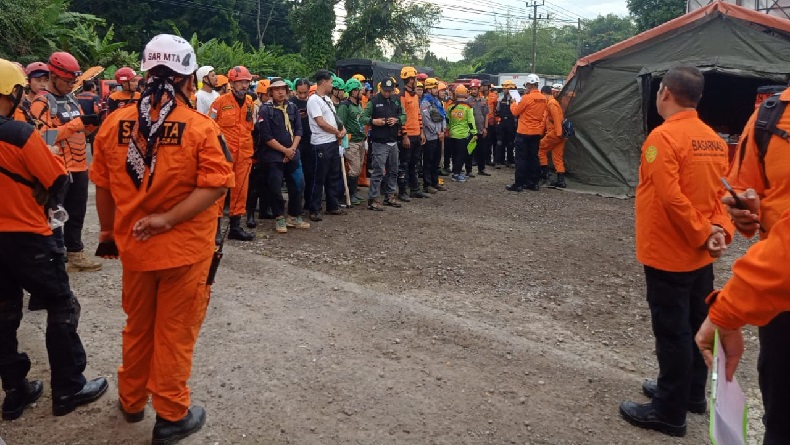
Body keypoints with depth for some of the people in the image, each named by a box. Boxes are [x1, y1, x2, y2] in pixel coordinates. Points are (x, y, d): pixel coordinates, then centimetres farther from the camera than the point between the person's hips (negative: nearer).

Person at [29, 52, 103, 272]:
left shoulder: (71, 99, 14)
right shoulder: (41, 103, -11)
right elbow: (45, 137, -22)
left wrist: (93, 122, 1)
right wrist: (77, 122, -24)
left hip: (79, 167, 8)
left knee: (76, 214, 16)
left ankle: (74, 253, 27)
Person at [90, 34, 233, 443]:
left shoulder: (114, 123, -3)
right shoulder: (201, 127, -14)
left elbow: (103, 188, 4)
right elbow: (215, 185, -23)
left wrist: (109, 232, 17)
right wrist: (168, 219, -21)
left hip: (134, 246, 4)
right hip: (186, 248, -3)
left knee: (138, 326, 23)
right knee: (175, 332, 10)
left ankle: (132, 400, 41)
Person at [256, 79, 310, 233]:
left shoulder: (292, 108, 9)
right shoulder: (265, 109, -7)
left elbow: (298, 130, 6)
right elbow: (266, 136, -13)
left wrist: (292, 148, -8)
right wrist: (284, 150, -12)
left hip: (292, 154, 5)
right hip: (273, 156, -5)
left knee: (297, 185, 7)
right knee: (275, 188, -2)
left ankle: (294, 217, 20)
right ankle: (279, 218, 13)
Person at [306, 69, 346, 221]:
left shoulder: (328, 99, 15)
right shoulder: (314, 100, -13)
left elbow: (334, 118, 19)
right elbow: (321, 123, -19)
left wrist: (343, 129, -1)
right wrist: (338, 132, -7)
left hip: (333, 142, 9)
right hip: (321, 144, -9)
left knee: (334, 176, 14)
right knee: (319, 178, -2)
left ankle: (333, 206, 25)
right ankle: (314, 210, 6)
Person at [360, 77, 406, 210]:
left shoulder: (396, 101, 10)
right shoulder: (374, 101, -5)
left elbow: (404, 116, 14)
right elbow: (362, 118, -6)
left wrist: (397, 120, -7)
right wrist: (373, 121, -23)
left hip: (393, 142, 6)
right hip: (379, 143, -6)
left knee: (393, 170, 14)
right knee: (378, 171, -7)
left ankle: (390, 195, 27)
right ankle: (373, 199, -3)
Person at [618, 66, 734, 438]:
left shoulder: (663, 136, -18)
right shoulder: (715, 140, 8)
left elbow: (671, 198, -25)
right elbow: (720, 193, 7)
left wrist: (702, 234, -15)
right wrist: (719, 229, -6)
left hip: (668, 253, -8)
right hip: (700, 253, 8)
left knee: (672, 332, 1)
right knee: (696, 325, 19)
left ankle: (669, 411, 13)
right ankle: (692, 393, 35)